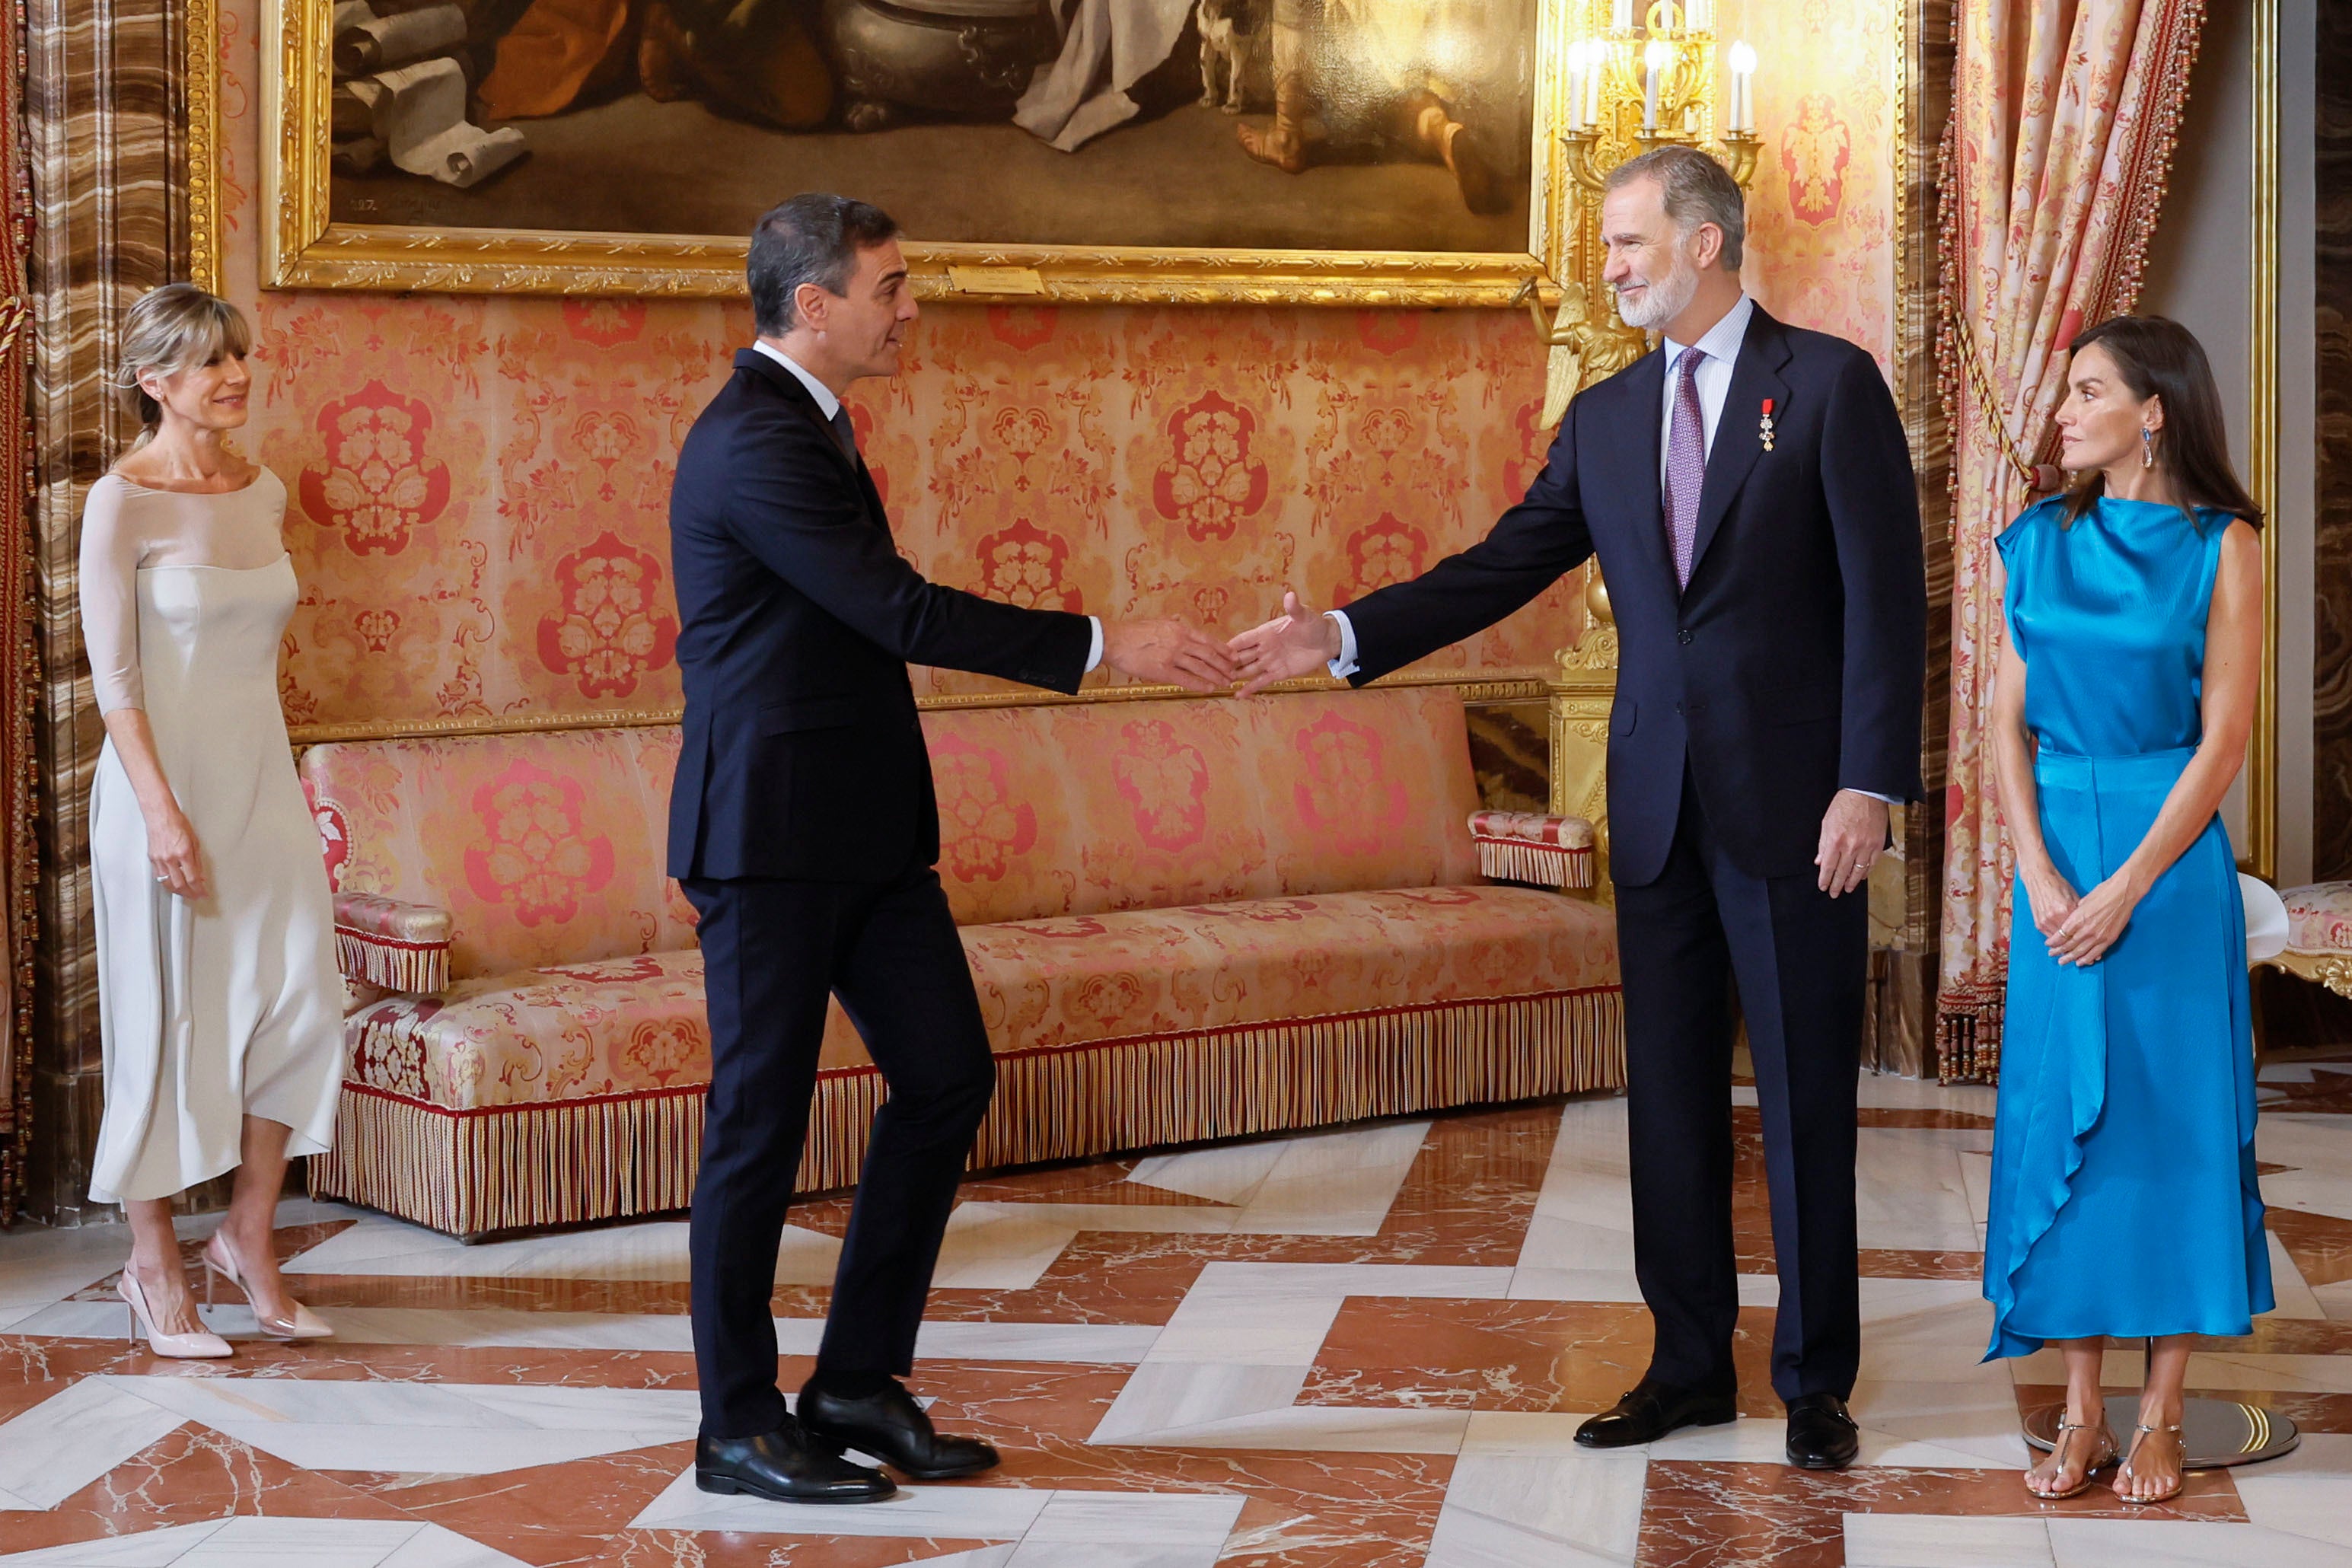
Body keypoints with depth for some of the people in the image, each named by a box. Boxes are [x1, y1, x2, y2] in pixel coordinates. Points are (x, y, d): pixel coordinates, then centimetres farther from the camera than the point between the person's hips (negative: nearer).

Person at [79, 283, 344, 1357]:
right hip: (164, 779, -6)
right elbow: (114, 676, -12)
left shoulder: (263, 493, 9)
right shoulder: (123, 503, -9)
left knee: (298, 1000, -1)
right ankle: (154, 1263, 13)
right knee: (166, 1017, 1)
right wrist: (163, 811, -19)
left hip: (260, 775, 6)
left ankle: (249, 1239, 14)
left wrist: (263, 779, 16)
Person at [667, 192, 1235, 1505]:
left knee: (948, 1077, 8)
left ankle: (859, 1381, 17)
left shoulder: (806, 424, 14)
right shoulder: (757, 442, -18)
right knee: (764, 1117, -1)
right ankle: (739, 1427, 11)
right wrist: (1109, 646, -21)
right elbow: (904, 613, -23)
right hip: (774, 835, -10)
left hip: (865, 829, 10)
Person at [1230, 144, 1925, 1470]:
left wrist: (1870, 781, -14)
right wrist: (1344, 637, -3)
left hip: (1794, 802, -5)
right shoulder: (1607, 417, 12)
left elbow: (1885, 594, -8)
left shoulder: (1831, 385, -3)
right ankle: (1692, 1366, 19)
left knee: (1807, 1097, 2)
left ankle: (1818, 1380, 14)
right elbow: (1502, 568, 9)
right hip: (1660, 808, 5)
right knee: (1671, 1094, 9)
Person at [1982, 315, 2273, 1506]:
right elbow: (2009, 725, 5)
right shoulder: (2035, 544, 7)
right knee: (2058, 1117, 3)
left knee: (2170, 1123, 0)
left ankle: (2159, 1420, 7)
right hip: (2055, 860, 4)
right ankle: (2079, 1415, 10)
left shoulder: (2221, 547, -4)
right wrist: (2040, 877, -7)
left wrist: (2125, 888, -13)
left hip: (2170, 860, -4)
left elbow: (2223, 742, -7)